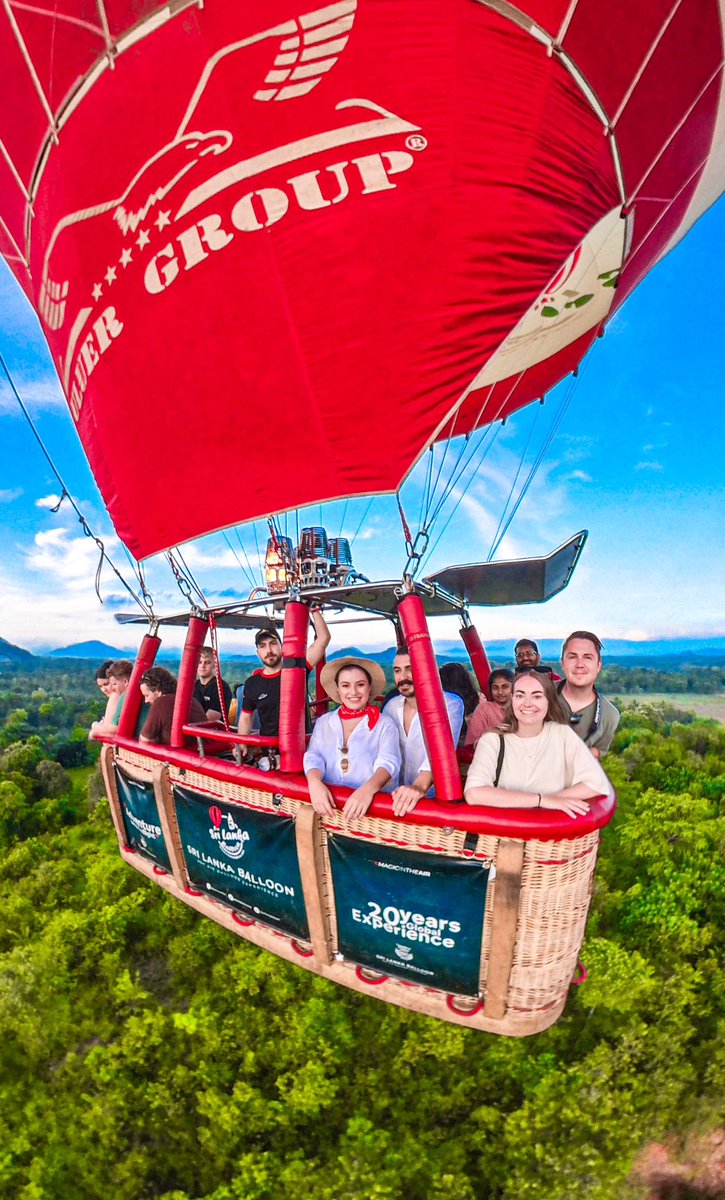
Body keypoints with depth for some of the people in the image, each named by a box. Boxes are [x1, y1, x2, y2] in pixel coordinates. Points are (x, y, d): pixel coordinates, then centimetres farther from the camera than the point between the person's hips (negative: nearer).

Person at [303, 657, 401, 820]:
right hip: (329, 803, 2)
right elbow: (313, 757, 1)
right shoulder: (323, 722, 13)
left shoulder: (385, 724, 3)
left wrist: (368, 789, -30)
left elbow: (388, 763, -10)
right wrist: (314, 782, -21)